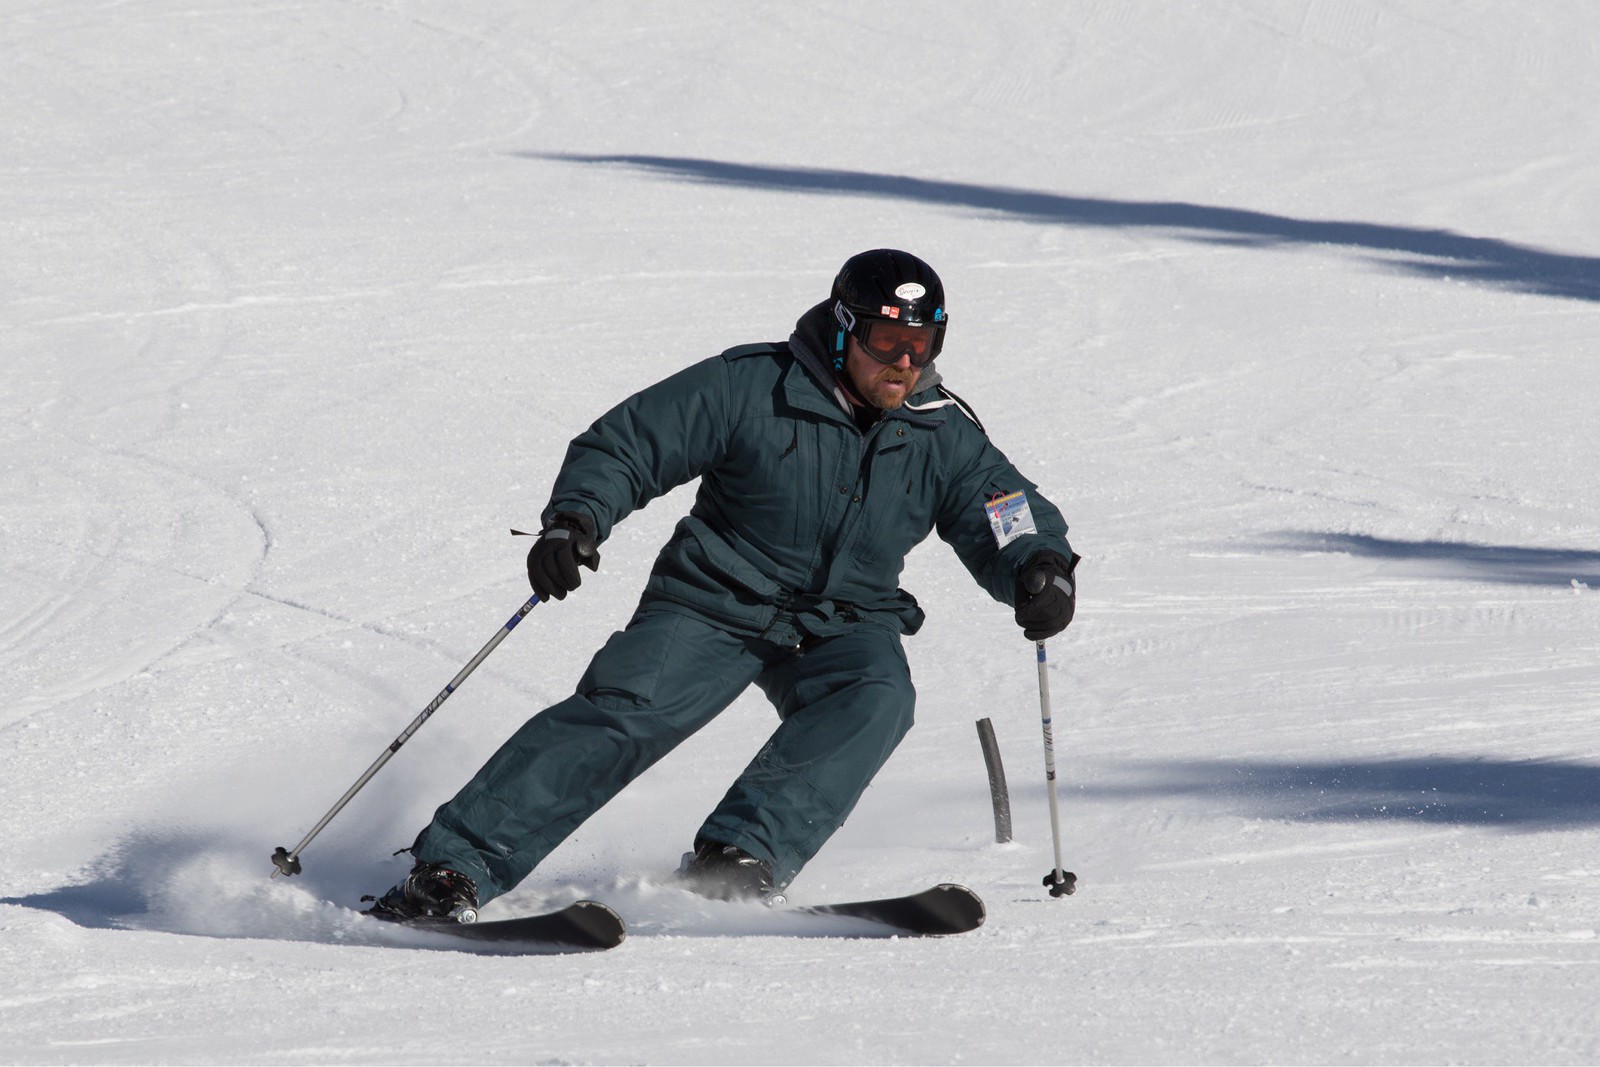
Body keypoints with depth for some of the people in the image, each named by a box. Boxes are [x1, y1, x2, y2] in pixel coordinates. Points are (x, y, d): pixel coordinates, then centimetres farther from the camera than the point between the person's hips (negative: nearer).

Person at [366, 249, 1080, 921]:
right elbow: (625, 445, -5)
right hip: (714, 603, -3)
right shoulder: (752, 386, -9)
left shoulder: (942, 435, 1)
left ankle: (740, 857, -37)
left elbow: (1008, 519, 3)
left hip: (843, 628, 3)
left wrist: (1039, 566, -22)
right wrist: (575, 518, -23)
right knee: (623, 712, -25)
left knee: (876, 697, -31)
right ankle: (453, 869, -28)